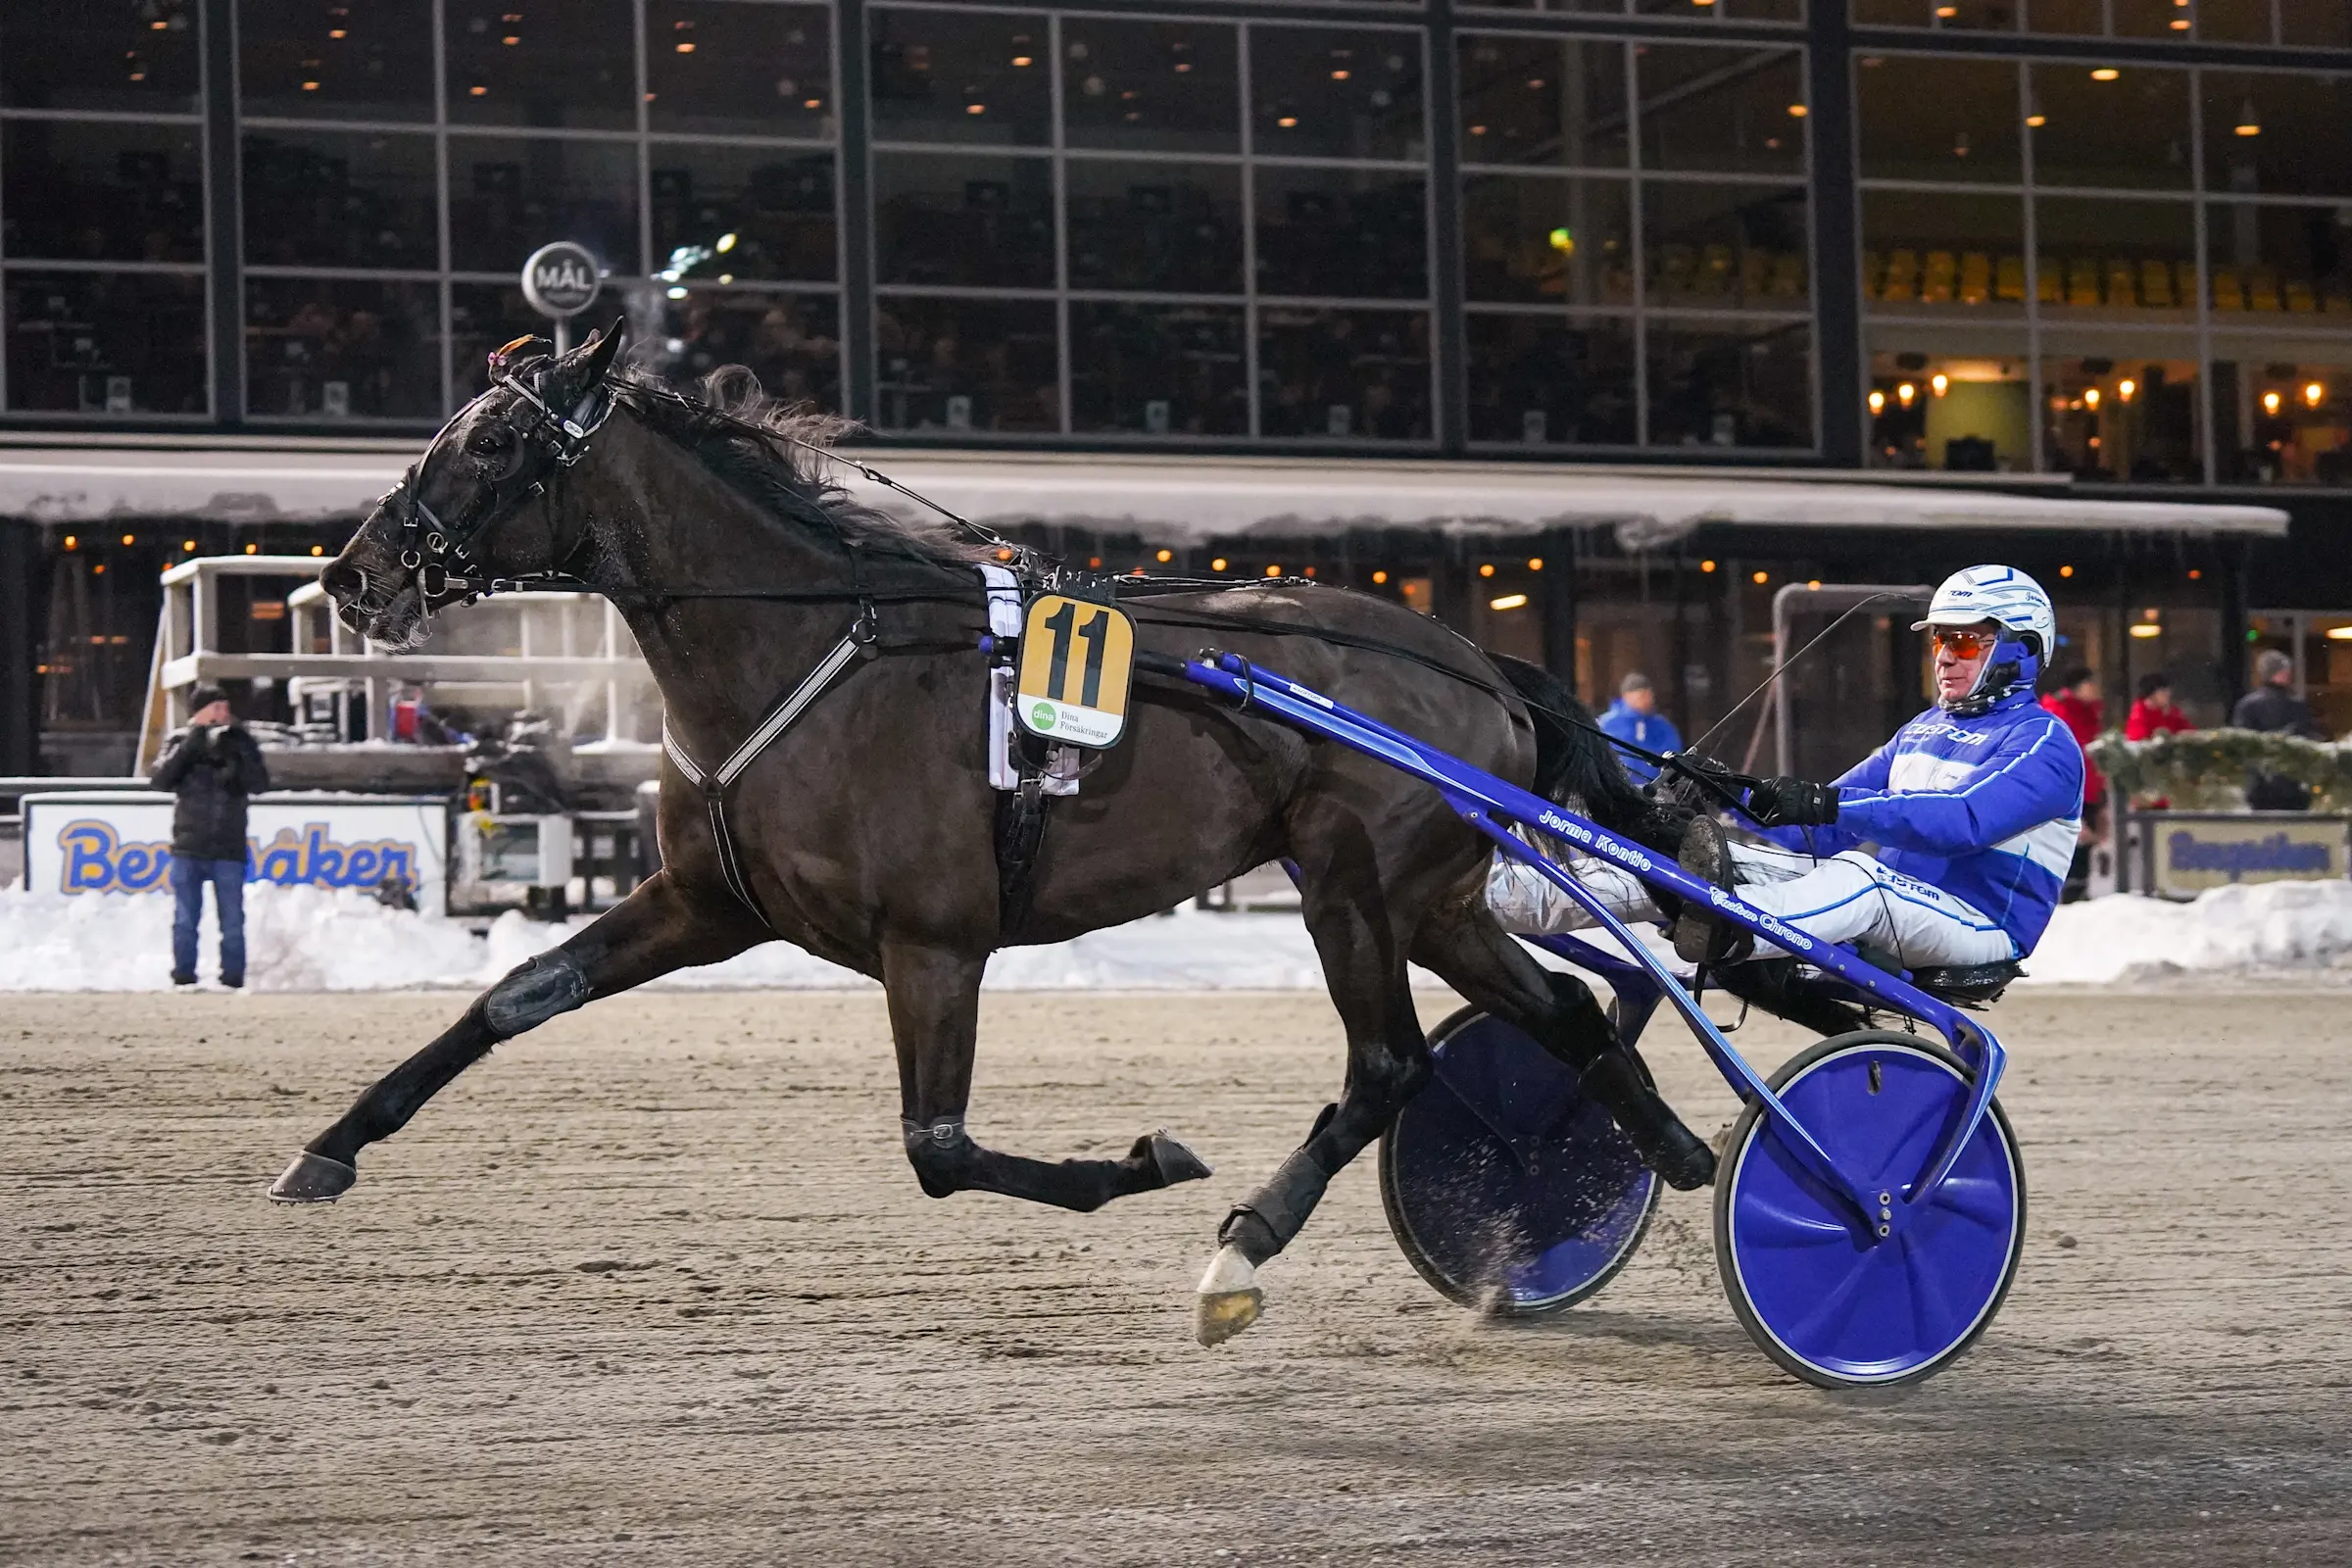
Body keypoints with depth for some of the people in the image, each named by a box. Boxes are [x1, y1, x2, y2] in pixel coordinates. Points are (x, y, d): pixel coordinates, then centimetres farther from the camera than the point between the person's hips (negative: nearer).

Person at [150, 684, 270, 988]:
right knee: (185, 920, 2)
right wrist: (189, 746, -17)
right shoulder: (180, 741, 4)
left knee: (232, 921, 3)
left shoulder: (240, 743, 5)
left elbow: (260, 784, -7)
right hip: (188, 849, 0)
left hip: (229, 850, 0)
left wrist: (238, 753, -19)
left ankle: (233, 978, 9)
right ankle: (183, 978, 8)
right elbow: (162, 779, -9)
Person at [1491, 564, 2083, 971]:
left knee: (1860, 873, -39)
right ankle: (1540, 899, -33)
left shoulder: (2043, 742, -4)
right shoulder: (1924, 730, 24)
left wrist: (1829, 805, -33)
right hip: (1885, 910, 7)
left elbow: (1966, 820, -24)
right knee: (1736, 862, -14)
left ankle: (1729, 932, -70)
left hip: (1982, 923, -7)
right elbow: (1825, 825, 17)